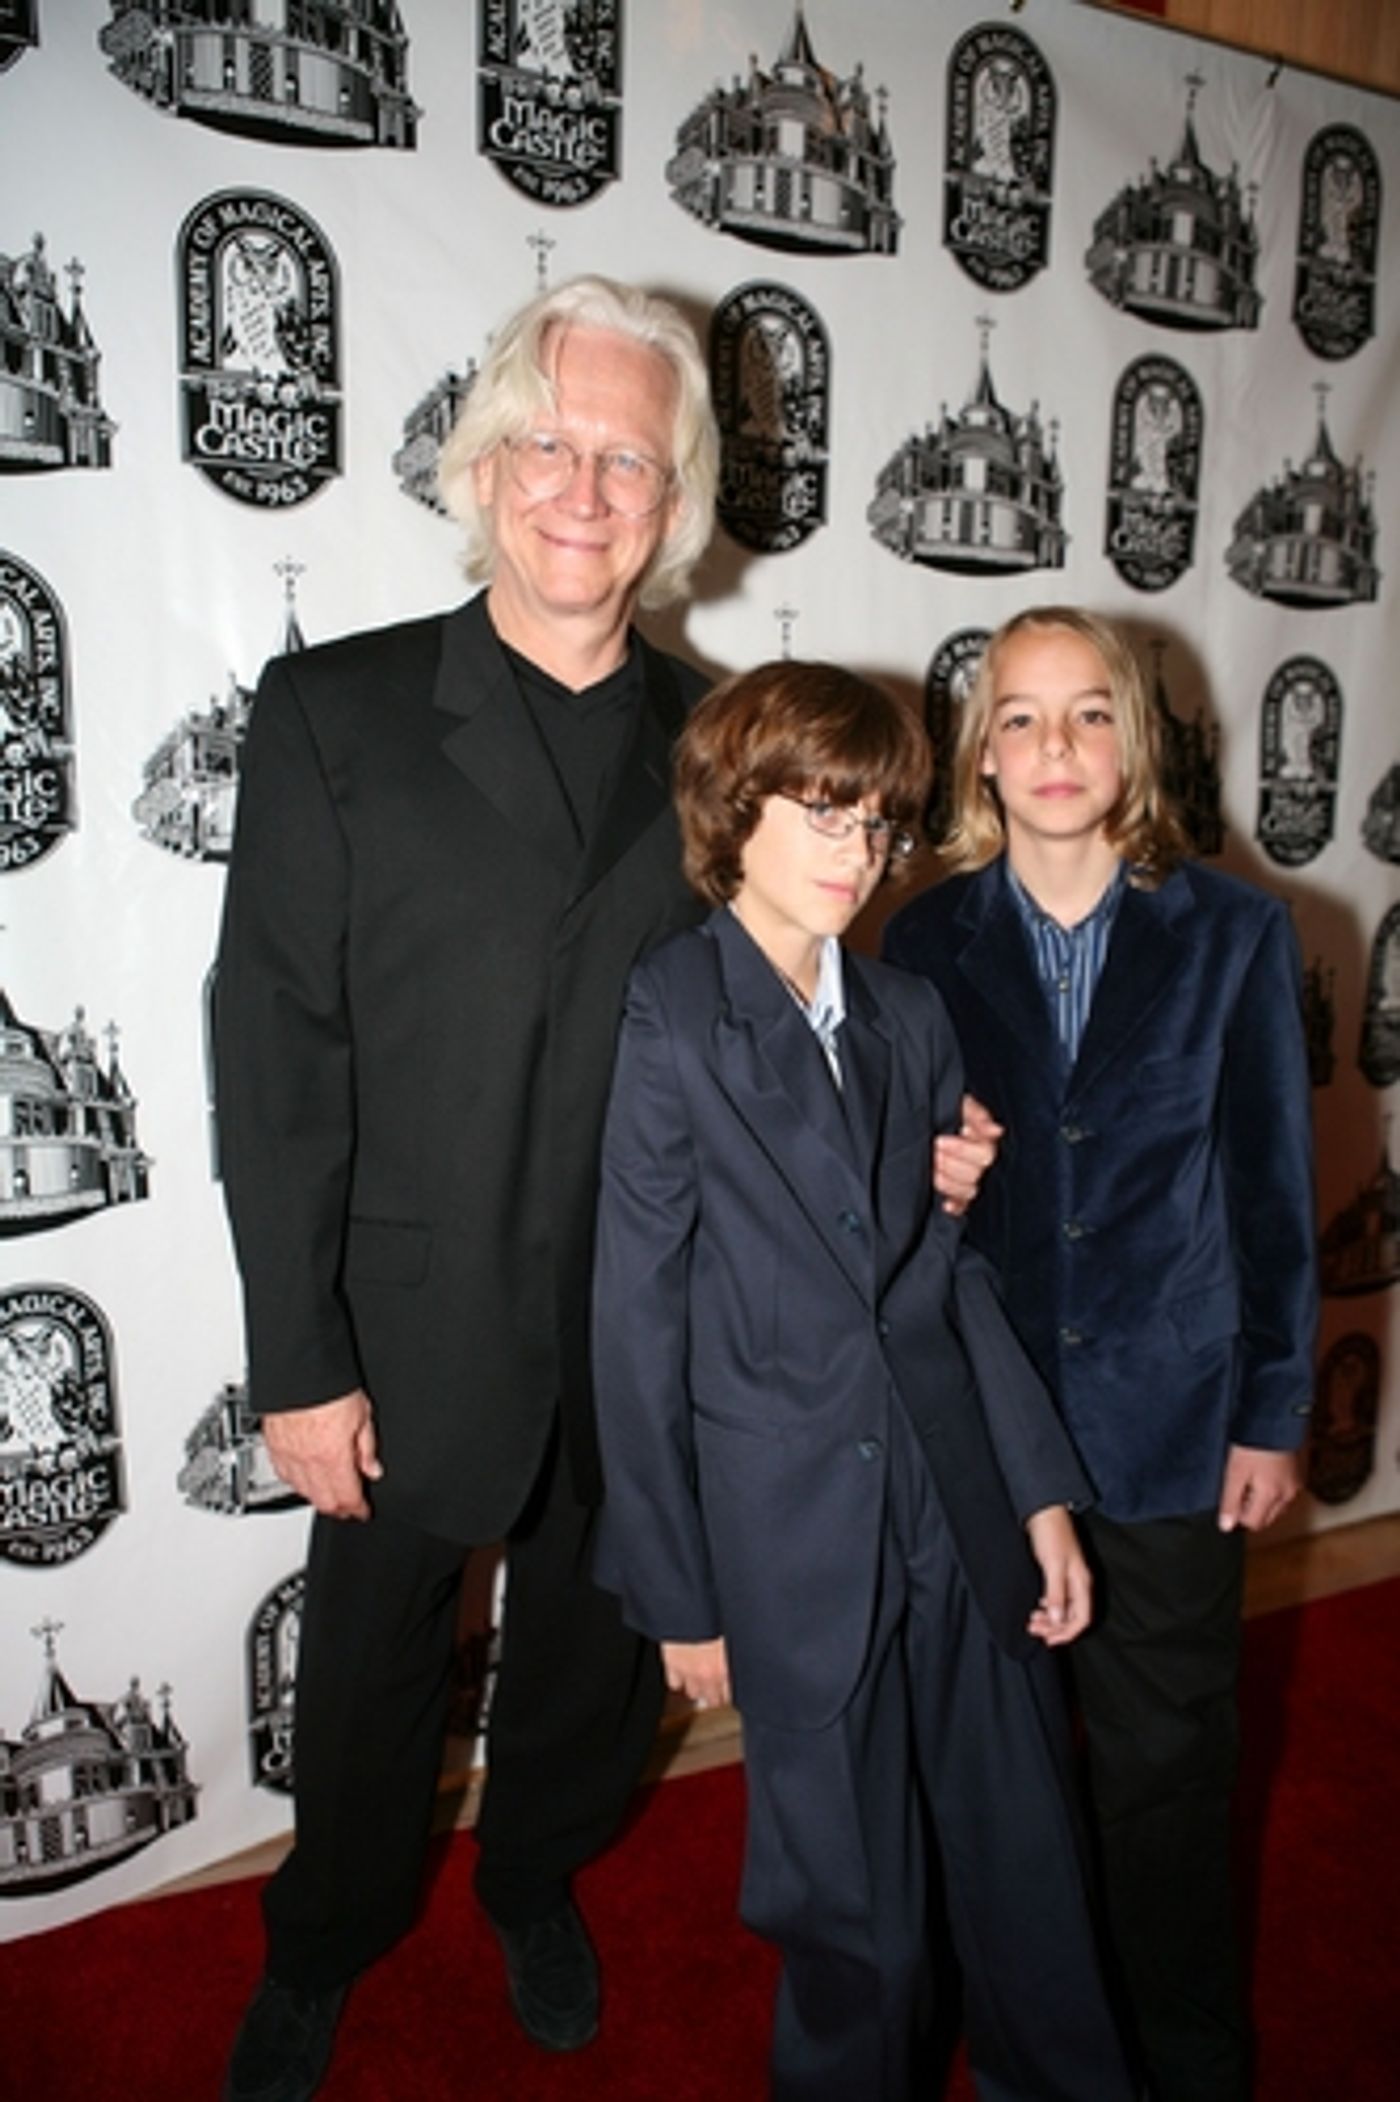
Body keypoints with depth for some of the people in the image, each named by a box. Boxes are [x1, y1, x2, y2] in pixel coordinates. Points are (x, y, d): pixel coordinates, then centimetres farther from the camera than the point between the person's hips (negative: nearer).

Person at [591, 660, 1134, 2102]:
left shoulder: (909, 1016, 6)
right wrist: (678, 1594, -6)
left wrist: (1041, 1492, 6)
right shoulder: (673, 1024, -11)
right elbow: (638, 1325, -9)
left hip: (961, 1508, 5)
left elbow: (956, 1269, 9)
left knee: (1029, 1866, 19)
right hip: (798, 1537, -4)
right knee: (858, 1920, 13)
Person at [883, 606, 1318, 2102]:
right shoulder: (927, 940, -1)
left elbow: (1274, 1189, -1)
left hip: (1168, 1425, -1)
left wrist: (1274, 1410, 0)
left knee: (1165, 1765, 13)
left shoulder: (1233, 935, -3)